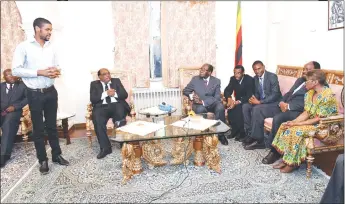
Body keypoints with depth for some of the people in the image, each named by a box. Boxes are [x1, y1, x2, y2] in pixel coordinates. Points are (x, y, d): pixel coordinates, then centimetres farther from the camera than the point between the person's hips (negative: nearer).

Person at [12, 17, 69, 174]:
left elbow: (57, 65, 17)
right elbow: (16, 70, -12)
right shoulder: (23, 47, -7)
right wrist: (40, 72, -20)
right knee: (38, 128, 7)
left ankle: (56, 155, 26)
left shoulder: (51, 47, 8)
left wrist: (56, 71, -7)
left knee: (52, 125, 14)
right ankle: (43, 160, 19)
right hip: (35, 94, -4)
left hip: (51, 92, 5)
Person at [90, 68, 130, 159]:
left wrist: (115, 94, -10)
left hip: (116, 105, 0)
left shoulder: (116, 81, 18)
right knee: (97, 120, -31)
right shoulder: (94, 84, 16)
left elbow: (125, 95, 8)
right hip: (102, 107, 0)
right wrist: (106, 93, -10)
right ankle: (105, 148, -23)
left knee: (120, 113, -35)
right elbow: (93, 99, 0)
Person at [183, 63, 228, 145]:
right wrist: (191, 96, -15)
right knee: (200, 109, -37)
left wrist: (203, 102, -24)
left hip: (212, 103, 1)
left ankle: (220, 133, -18)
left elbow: (217, 97, -9)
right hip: (199, 104, 0)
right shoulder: (195, 79, 2)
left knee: (220, 107, -33)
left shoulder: (216, 81, 0)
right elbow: (185, 90, 9)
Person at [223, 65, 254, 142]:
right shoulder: (233, 79, -2)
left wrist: (237, 102, -36)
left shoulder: (249, 80, -18)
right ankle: (234, 130, -10)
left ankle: (242, 133, -18)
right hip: (238, 101, 5)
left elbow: (249, 96, -24)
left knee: (239, 108, -32)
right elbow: (227, 90, -4)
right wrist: (229, 99, -27)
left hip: (248, 101, -5)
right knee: (230, 107, -24)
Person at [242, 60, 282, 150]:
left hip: (274, 104, -7)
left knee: (257, 109, -32)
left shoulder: (272, 76, -15)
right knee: (245, 106, -14)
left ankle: (257, 139, -22)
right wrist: (254, 98, -10)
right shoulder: (255, 78, 8)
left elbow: (275, 94, -21)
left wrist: (260, 102, -26)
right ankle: (250, 134, -10)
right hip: (261, 102, 8)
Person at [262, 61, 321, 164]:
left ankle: (274, 150, -16)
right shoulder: (300, 80, 22)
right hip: (286, 106, 9)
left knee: (277, 118, -34)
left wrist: (288, 106, -18)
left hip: (298, 111, -8)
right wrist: (282, 102, 0)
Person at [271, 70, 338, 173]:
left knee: (296, 130, -28)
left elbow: (318, 119, -23)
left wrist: (297, 124, -22)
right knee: (285, 126, -8)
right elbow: (306, 113, 3)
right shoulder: (310, 93, 4)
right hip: (311, 122, 8)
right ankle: (286, 159, -4)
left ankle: (293, 163, -11)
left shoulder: (327, 96, -22)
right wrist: (293, 121, -13)